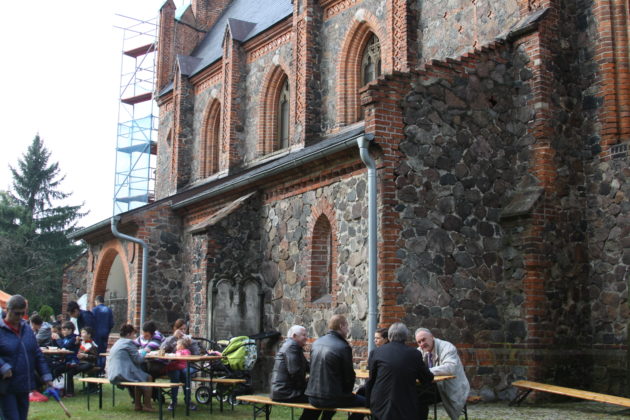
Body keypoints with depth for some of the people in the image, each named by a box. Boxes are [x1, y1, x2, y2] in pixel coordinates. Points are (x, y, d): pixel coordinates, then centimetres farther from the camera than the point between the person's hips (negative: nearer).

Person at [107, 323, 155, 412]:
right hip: (124, 374, -9)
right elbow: (138, 359, -11)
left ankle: (138, 405, 25)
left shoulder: (117, 343, 19)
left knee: (140, 377, 28)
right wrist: (144, 352, 9)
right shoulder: (129, 342, -8)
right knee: (148, 378, 8)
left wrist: (141, 353, 22)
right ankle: (147, 406, 9)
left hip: (113, 375, 9)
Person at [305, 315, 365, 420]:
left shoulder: (316, 343, 5)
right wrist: (347, 392, 12)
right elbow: (349, 376, -9)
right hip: (331, 398, -7)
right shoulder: (344, 347, -15)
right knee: (364, 402, 7)